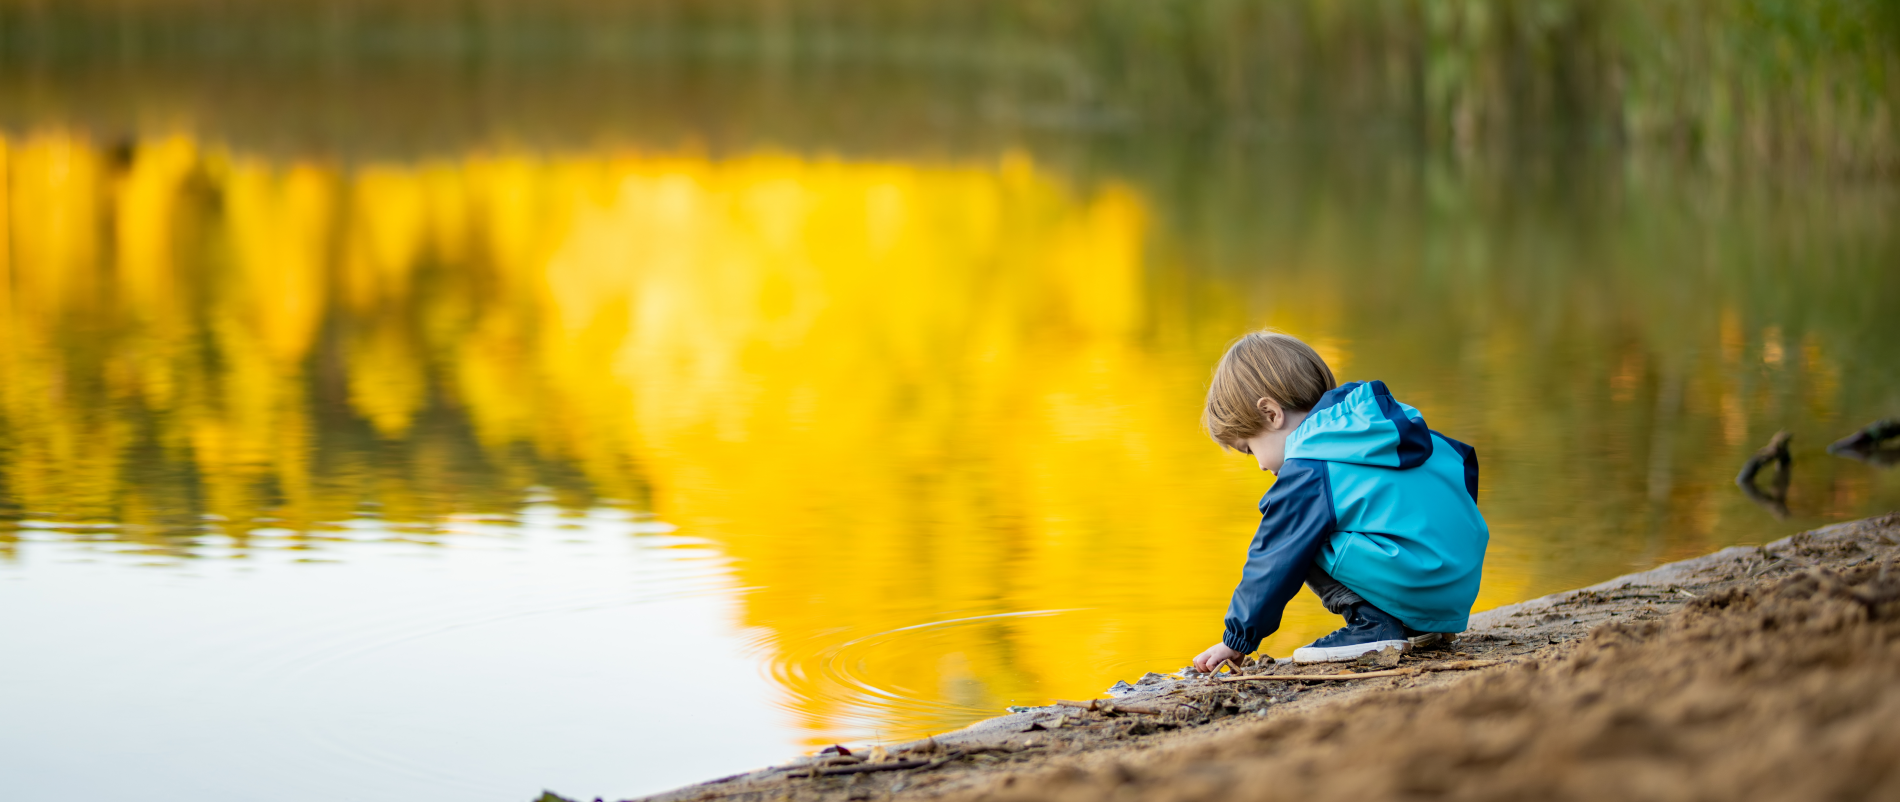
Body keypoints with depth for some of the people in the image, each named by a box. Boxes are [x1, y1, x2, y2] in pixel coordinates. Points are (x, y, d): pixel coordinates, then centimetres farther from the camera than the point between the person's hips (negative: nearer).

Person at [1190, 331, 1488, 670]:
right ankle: (1418, 625, 16)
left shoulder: (1306, 475, -7)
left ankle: (1372, 623, -8)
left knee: (1298, 538, -4)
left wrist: (1237, 638, 10)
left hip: (1409, 587, -9)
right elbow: (1462, 461, 25)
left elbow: (1273, 563, -1)